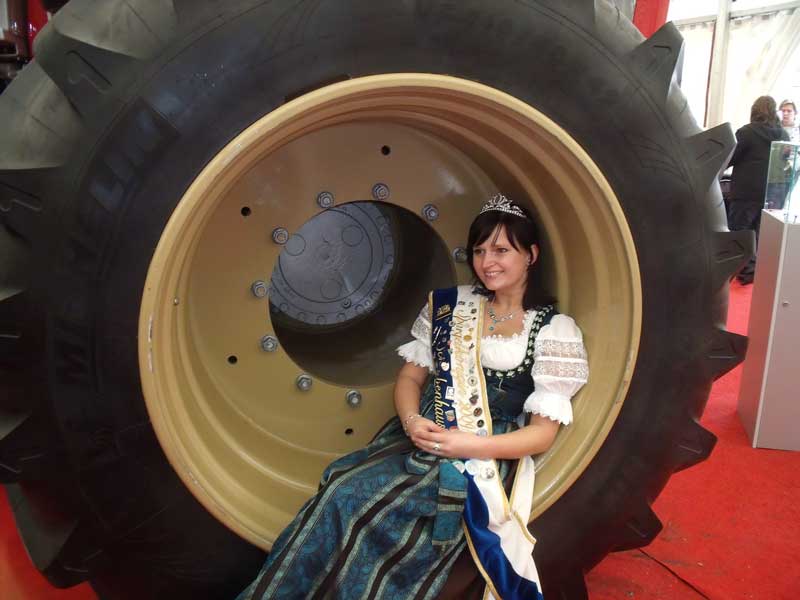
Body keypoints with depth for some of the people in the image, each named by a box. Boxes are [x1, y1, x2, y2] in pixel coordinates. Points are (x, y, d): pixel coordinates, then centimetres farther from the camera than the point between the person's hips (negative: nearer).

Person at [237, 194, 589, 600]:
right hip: (421, 439, 4)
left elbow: (542, 433, -3)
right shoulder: (449, 305, 13)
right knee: (342, 493, -27)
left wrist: (470, 445, -17)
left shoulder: (555, 330, 1)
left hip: (484, 462, -4)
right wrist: (412, 421, -9)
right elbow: (410, 377, 14)